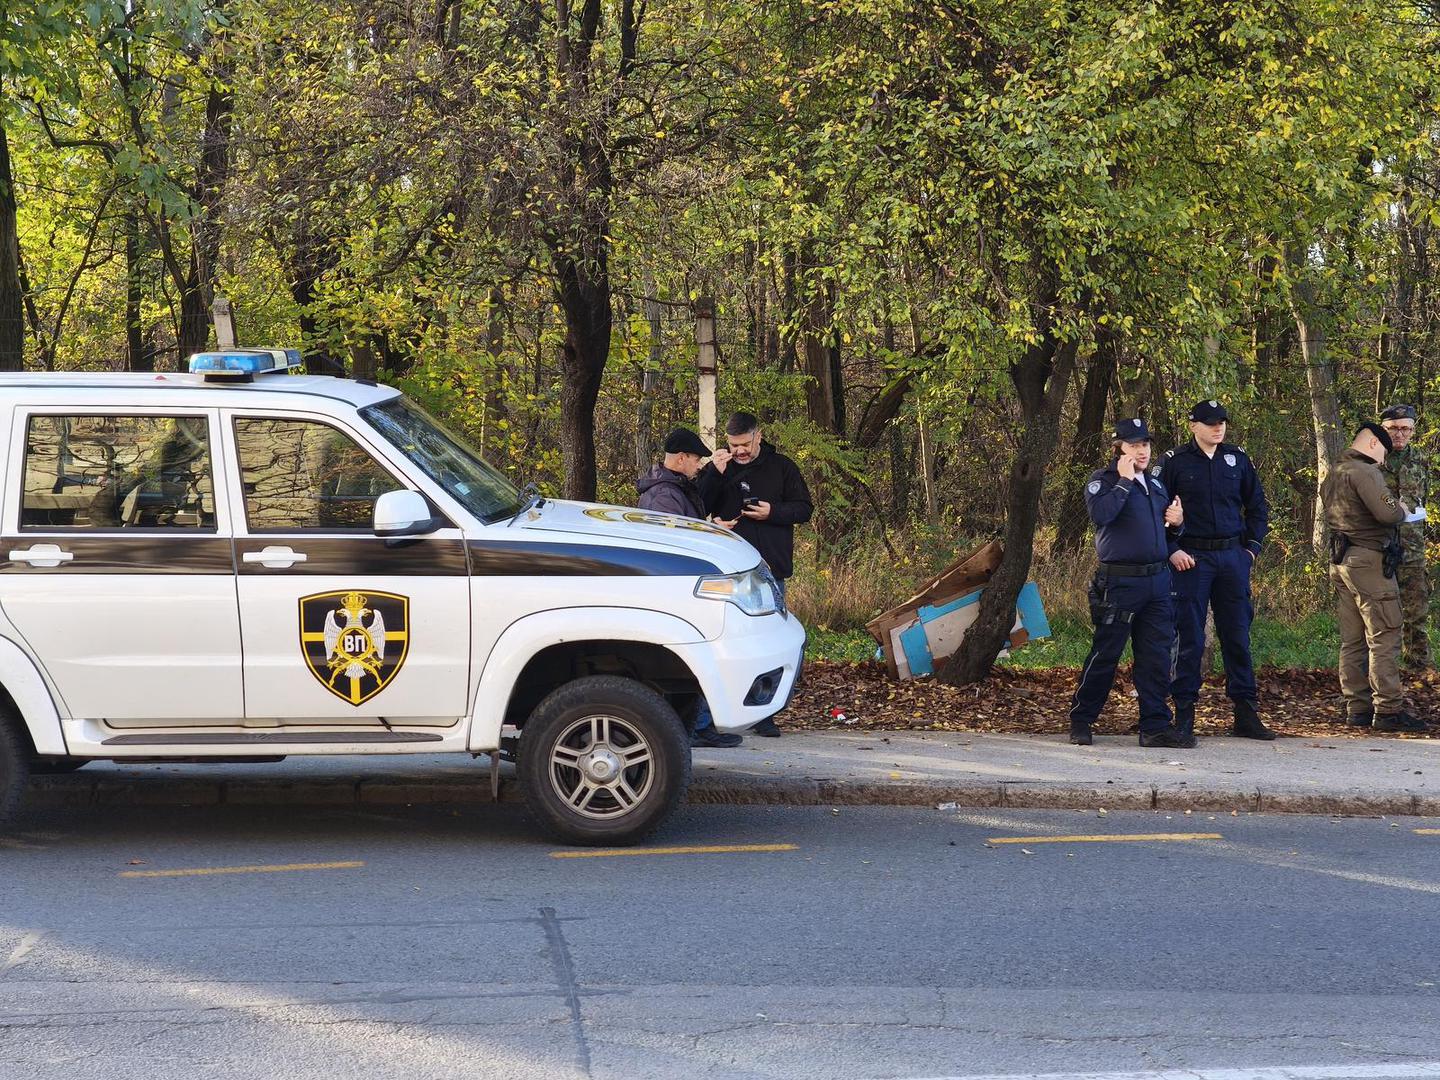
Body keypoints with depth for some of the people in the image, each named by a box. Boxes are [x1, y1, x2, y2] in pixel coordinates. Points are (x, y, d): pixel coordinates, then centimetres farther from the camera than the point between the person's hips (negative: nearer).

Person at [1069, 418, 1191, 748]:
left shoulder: (1155, 485, 19)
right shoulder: (1102, 480, -3)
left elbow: (1167, 531, 30)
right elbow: (1100, 514, -23)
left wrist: (1176, 521, 7)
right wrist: (1124, 480, -19)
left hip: (1157, 581, 6)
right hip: (1120, 582, -6)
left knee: (1156, 656, 3)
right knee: (1105, 654, -1)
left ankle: (1156, 726, 7)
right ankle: (1080, 721, 11)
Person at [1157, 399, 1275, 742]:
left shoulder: (1237, 459, 9)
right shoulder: (1174, 462, -2)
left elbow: (1257, 505, 18)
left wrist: (1253, 546, 8)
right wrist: (1172, 550, -9)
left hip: (1233, 557, 4)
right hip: (1191, 557, -3)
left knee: (1237, 636, 6)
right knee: (1189, 639, -3)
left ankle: (1246, 712, 12)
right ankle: (1184, 714, 3)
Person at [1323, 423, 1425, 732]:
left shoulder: (1333, 475, 17)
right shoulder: (1365, 472, -13)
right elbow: (1387, 513, -23)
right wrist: (1401, 510, -1)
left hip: (1340, 562, 9)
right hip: (1369, 560, -9)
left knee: (1352, 640, 10)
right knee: (1384, 636, -8)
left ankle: (1357, 707, 11)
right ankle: (1388, 710, -10)